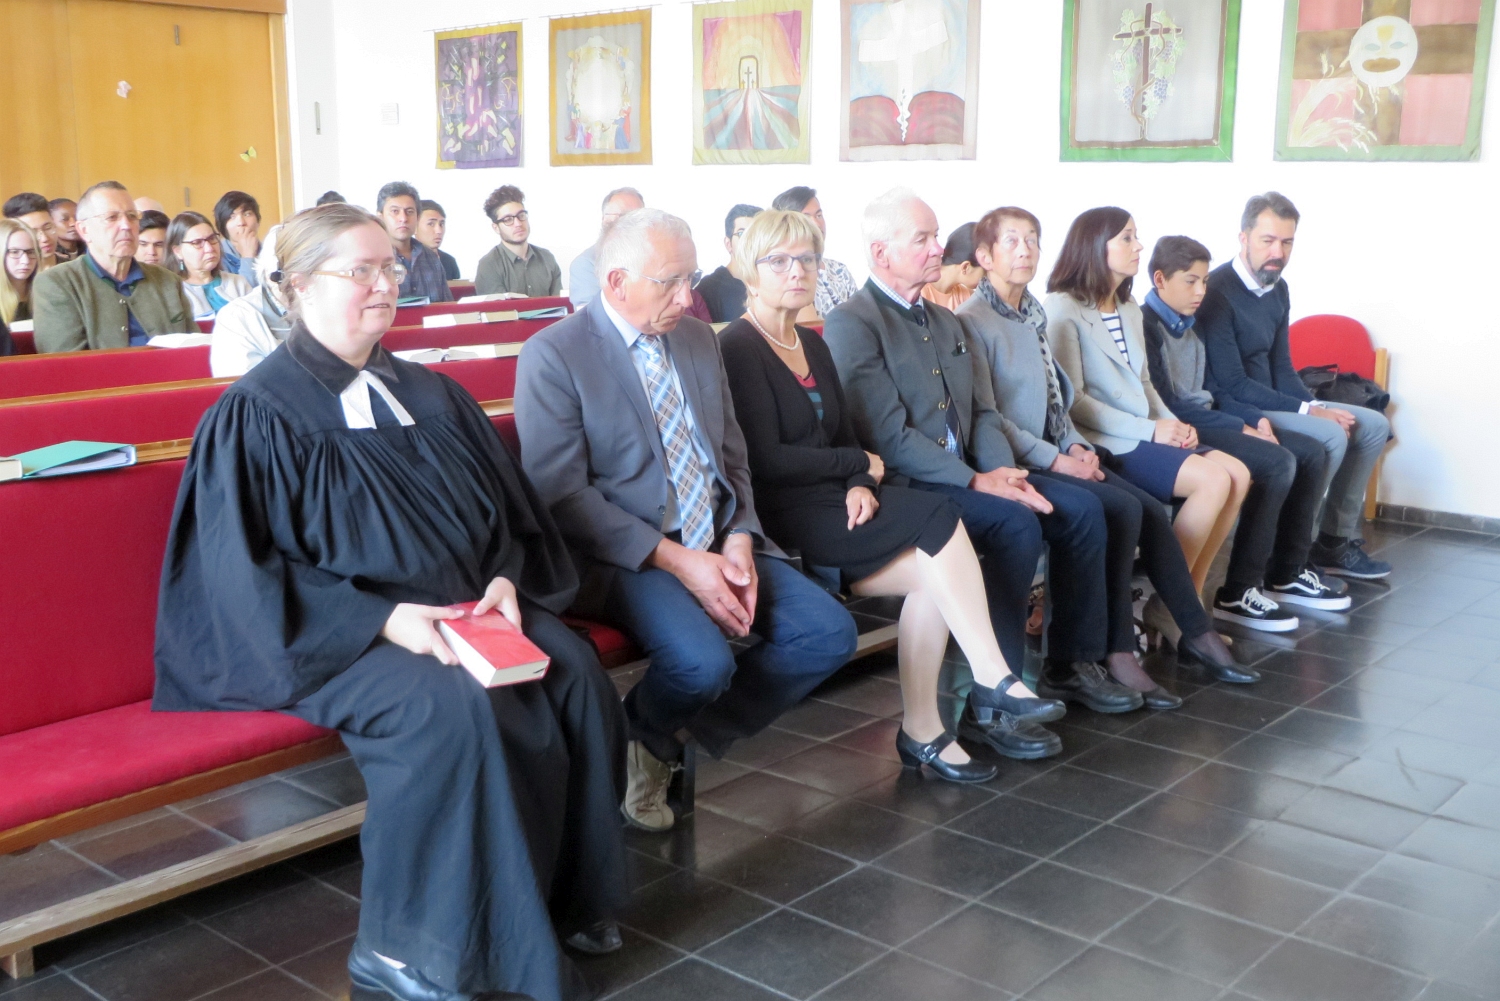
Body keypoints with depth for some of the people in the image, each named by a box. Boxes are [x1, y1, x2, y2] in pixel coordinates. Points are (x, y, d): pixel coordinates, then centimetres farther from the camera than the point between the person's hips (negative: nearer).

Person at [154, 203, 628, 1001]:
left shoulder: (431, 396, 14)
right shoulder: (256, 416, -4)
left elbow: (508, 511, 16)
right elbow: (247, 575, -10)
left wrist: (504, 582, -7)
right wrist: (383, 619, -22)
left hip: (469, 609, 6)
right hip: (341, 633, -5)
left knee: (576, 675, -22)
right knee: (457, 706, -34)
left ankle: (567, 897, -6)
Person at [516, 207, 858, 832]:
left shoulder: (699, 340, 13)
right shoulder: (552, 356, -8)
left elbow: (732, 458, 16)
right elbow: (563, 497, -14)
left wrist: (739, 541, -5)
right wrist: (676, 560, -20)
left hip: (719, 545, 7)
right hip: (623, 556, -7)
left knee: (830, 633, -10)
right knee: (704, 661, -32)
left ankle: (665, 740, 4)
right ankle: (643, 734, 6)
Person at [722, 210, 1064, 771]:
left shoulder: (812, 344, 20)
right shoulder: (738, 348, -6)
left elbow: (844, 433, 15)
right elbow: (766, 460, -15)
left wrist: (859, 486, -8)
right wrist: (862, 465, -5)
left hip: (830, 502, 7)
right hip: (780, 518, -7)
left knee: (933, 569, -19)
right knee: (936, 518, -23)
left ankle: (923, 730, -12)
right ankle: (992, 677, -17)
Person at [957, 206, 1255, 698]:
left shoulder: (1033, 312, 17)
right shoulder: (972, 321, -9)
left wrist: (1077, 445, 3)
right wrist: (1054, 459, -17)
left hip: (1057, 456, 8)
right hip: (1015, 465, -8)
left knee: (1151, 509, -8)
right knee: (1121, 508, -24)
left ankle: (1195, 633, 3)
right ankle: (1114, 653, -18)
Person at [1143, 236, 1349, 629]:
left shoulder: (1189, 325, 17)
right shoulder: (1146, 326, -13)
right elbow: (1167, 404, -19)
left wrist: (1257, 419, 1)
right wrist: (1241, 428, -16)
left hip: (1206, 420, 10)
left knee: (1311, 453, 5)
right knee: (1278, 463, -25)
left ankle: (1287, 573, 12)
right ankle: (1237, 593, -20)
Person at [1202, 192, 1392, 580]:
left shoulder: (1277, 289, 9)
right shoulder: (1218, 291, -18)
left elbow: (1282, 369, 12)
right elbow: (1232, 384, -22)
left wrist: (1315, 405, -7)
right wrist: (1308, 411, -20)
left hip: (1270, 400, 10)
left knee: (1373, 425, 7)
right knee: (1332, 436, -26)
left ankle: (1335, 539, 10)